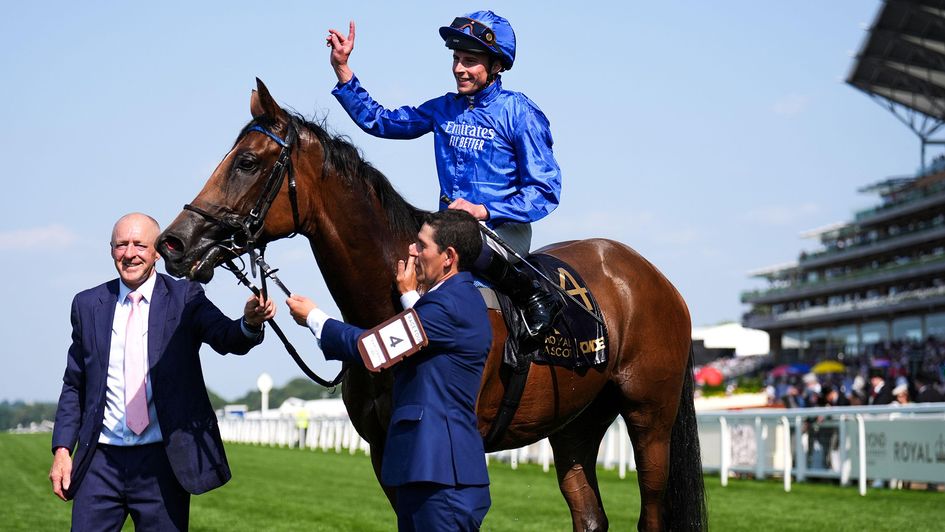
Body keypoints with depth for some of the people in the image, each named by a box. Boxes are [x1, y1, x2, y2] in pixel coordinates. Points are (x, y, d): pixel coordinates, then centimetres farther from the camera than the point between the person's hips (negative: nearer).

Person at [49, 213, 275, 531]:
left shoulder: (185, 298, 1)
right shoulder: (87, 305, 9)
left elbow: (227, 338, -16)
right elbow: (74, 386, 13)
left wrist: (250, 323, -38)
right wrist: (62, 449, 4)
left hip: (163, 460, -2)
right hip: (101, 460, 2)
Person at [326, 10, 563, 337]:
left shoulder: (519, 112, -7)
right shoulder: (444, 109, 11)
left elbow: (545, 190, -10)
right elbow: (379, 121, 17)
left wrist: (483, 210, -21)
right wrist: (342, 69, 8)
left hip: (502, 228, -7)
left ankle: (535, 296, -17)